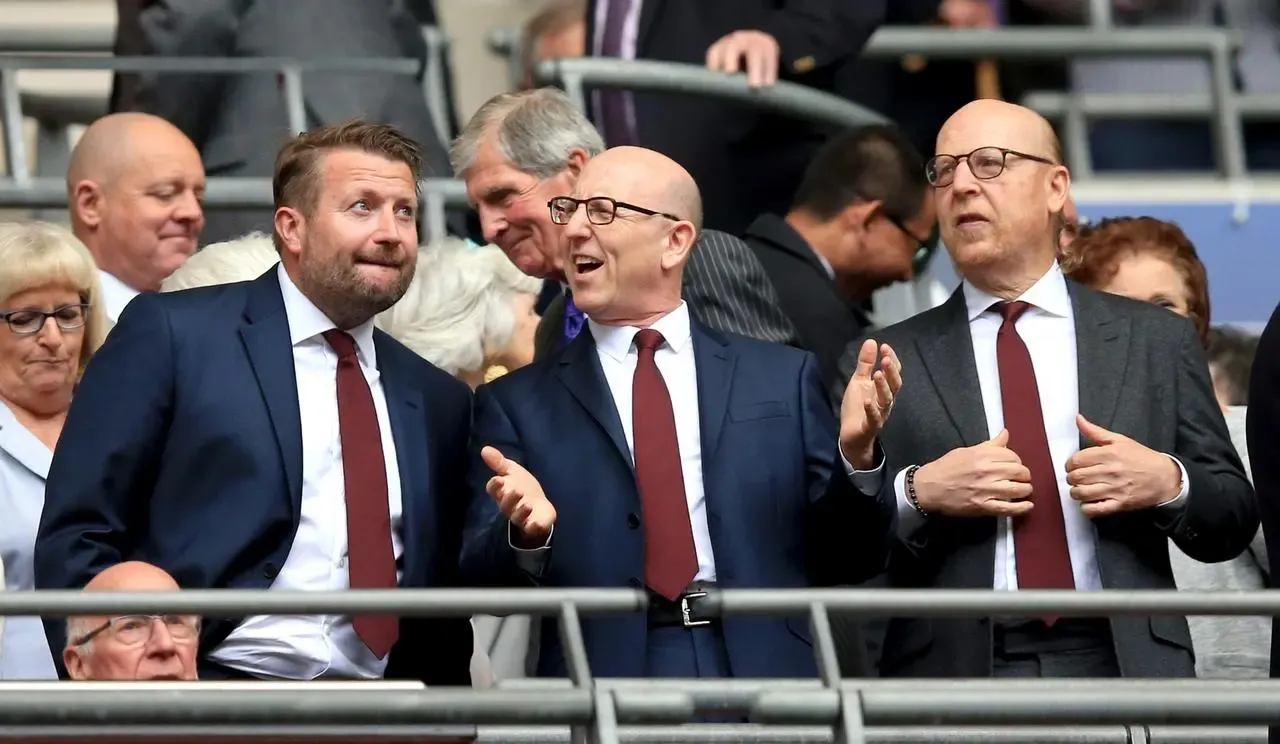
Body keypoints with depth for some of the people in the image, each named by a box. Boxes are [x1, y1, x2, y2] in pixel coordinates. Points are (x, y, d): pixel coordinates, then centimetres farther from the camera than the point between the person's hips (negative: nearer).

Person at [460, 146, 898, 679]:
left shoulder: (782, 378, 11)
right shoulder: (517, 404, 10)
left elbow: (846, 563, 10)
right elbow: (482, 586, 2)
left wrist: (856, 457, -7)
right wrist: (527, 535, -18)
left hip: (765, 678, 1)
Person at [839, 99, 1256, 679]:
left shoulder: (1157, 341, 12)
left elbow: (1233, 523, 12)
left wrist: (1169, 485, -7)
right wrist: (917, 494, -13)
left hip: (1124, 671, 1)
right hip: (952, 676, -1)